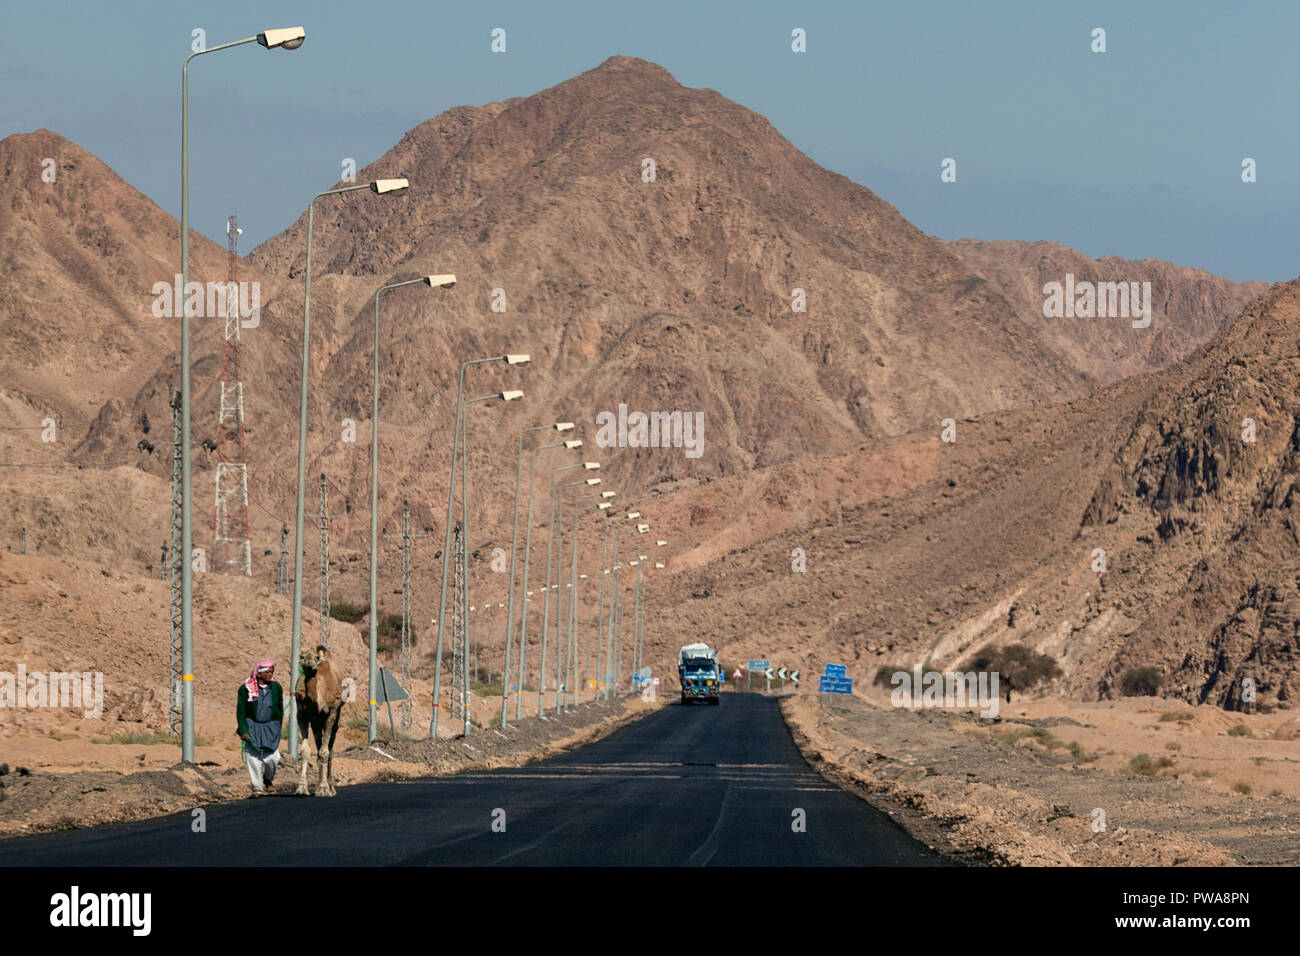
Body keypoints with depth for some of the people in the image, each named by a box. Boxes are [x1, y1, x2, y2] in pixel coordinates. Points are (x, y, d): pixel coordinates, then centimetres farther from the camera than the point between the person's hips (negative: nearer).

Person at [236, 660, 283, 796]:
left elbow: (280, 710, 12)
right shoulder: (246, 689, -7)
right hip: (252, 726, -2)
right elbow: (240, 711, -3)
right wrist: (243, 731, -9)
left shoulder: (276, 688, 2)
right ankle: (257, 787, 8)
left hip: (270, 727, 2)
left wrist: (278, 729, 10)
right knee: (253, 757, -4)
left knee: (272, 757, -6)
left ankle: (268, 780, 23)